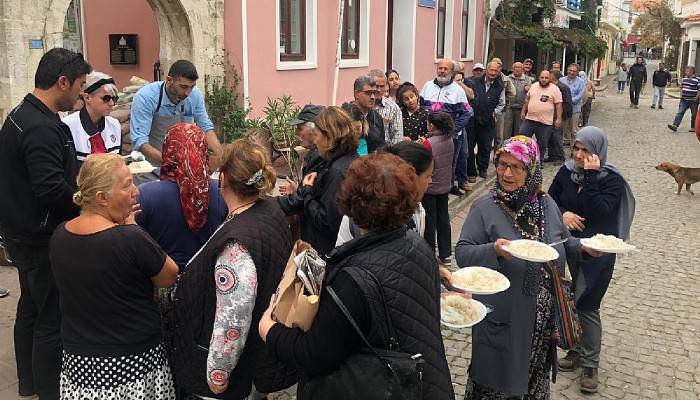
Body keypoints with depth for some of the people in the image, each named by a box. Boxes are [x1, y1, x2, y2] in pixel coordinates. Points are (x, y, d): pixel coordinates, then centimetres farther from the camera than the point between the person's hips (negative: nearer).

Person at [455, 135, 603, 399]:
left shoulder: (546, 204, 3)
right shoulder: (484, 208, -11)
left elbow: (563, 242, 18)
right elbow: (462, 253, -14)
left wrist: (583, 247, 0)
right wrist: (494, 250, -30)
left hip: (543, 316, 4)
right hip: (502, 315, -4)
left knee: (535, 373, 20)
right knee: (499, 378, 9)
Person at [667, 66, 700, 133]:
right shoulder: (684, 78, 8)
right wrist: (681, 94, 10)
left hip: (693, 100, -5)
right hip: (684, 100, 5)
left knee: (694, 115, 8)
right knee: (680, 112, -7)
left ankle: (693, 127, 20)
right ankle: (675, 125, -15)